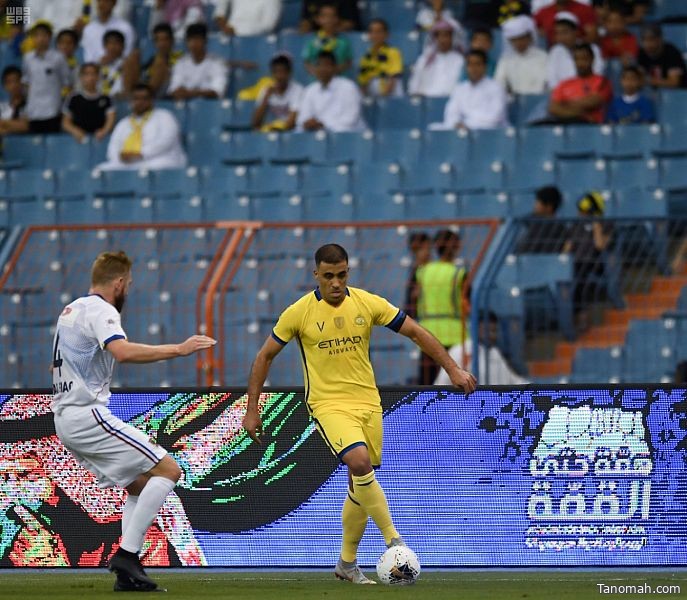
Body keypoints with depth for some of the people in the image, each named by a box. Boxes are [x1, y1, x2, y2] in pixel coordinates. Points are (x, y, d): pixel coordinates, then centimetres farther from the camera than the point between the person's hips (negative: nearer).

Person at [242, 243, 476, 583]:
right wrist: (252, 410, 0)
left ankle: (347, 563, 24)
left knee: (360, 484, 8)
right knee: (360, 462, -28)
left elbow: (416, 332, 4)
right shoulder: (300, 312, -8)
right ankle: (393, 539, -21)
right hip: (328, 404, -4)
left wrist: (452, 369, -2)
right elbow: (265, 356, 2)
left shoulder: (367, 303, -3)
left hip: (367, 402, 4)